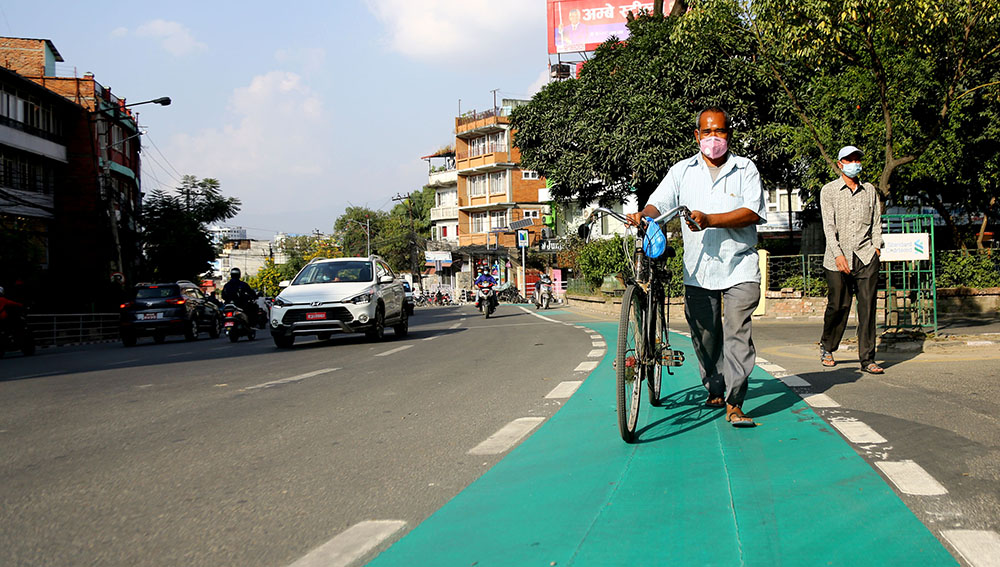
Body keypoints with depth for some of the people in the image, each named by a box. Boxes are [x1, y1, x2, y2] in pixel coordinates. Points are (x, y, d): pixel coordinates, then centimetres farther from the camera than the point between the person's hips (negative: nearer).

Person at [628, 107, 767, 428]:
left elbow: (753, 212, -8)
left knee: (737, 333, -11)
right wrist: (643, 216, -22)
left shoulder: (745, 169, 5)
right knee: (704, 335, 9)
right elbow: (659, 202, 1)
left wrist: (710, 220, -20)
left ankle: (734, 404, -9)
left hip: (739, 267, -2)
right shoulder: (682, 171, 11)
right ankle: (714, 391, 29)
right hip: (698, 269, 3)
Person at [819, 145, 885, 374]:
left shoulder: (869, 190, 16)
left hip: (866, 257, 2)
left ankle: (867, 359, -3)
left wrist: (877, 246, 2)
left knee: (867, 307, -4)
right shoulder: (829, 190, 5)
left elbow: (876, 221, 17)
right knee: (838, 305, 1)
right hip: (837, 259, -2)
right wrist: (838, 254, -14)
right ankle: (827, 347, 25)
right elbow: (828, 225, -4)